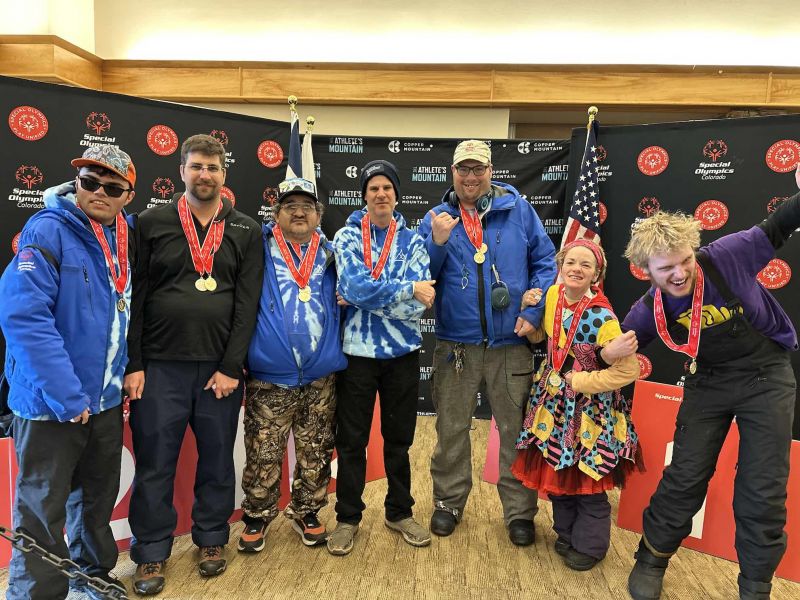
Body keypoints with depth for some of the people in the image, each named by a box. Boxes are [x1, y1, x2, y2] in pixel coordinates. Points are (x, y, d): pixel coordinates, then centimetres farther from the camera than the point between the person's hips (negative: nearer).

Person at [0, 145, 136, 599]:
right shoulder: (48, 230, -15)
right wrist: (65, 395, -25)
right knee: (43, 509, 7)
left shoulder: (124, 238, 5)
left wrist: (128, 370, 8)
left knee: (99, 495, 21)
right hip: (51, 403, -6)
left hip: (106, 398, 7)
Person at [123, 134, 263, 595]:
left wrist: (231, 367, -7)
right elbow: (134, 297, 1)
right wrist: (134, 364, -5)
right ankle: (152, 552, 25)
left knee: (217, 459, 12)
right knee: (155, 463, 7)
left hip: (221, 368, 1)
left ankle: (212, 539, 31)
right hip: (159, 366, 0)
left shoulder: (247, 231, 4)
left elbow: (248, 303, -1)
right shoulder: (151, 223, 4)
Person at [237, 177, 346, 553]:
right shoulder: (260, 249, 1)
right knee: (263, 456, 7)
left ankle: (306, 513, 33)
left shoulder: (330, 254, 9)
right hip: (268, 379, -2)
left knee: (316, 455, 13)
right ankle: (257, 517, 29)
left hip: (321, 380, 3)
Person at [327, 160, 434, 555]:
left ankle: (400, 512, 32)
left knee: (399, 438, 14)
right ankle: (348, 517, 26)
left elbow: (419, 305, -10)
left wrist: (364, 297, -15)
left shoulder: (413, 241, 3)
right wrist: (406, 289, -17)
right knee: (351, 440, 8)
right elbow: (354, 288, -18)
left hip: (402, 352, 2)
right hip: (357, 351, -1)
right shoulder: (346, 237, 0)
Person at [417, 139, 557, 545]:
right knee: (451, 428, 12)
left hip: (511, 344, -1)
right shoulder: (436, 218, 5)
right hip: (456, 344, 1)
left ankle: (520, 512, 27)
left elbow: (545, 262, 3)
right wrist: (437, 241, -16)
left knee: (516, 430, 9)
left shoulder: (517, 209, 2)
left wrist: (534, 311, -6)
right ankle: (448, 503, 32)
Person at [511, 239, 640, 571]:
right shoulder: (553, 294, -5)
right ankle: (567, 533, 40)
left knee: (587, 480, 8)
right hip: (553, 398, 6)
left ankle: (589, 545, 31)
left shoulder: (601, 317, -24)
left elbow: (628, 369, -22)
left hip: (588, 406, -6)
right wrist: (528, 308, -6)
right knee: (556, 472, 17)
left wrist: (581, 381, -18)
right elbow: (537, 336, 12)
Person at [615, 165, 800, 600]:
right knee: (684, 478, 5)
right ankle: (651, 560, 27)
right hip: (708, 384, 1)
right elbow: (618, 350, -1)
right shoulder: (651, 310, -15)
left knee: (763, 491, 4)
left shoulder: (727, 256, -22)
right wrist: (610, 353, -24)